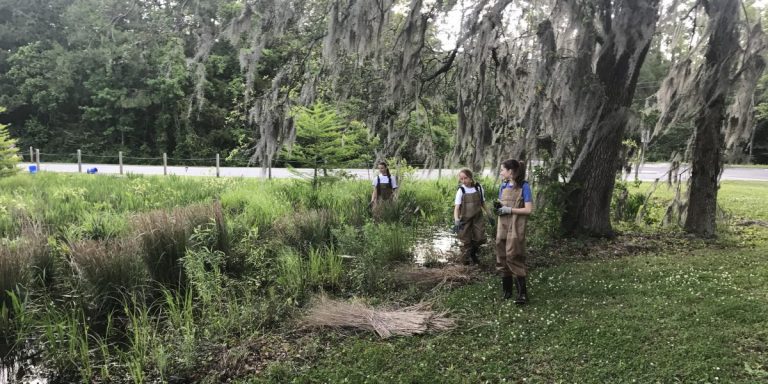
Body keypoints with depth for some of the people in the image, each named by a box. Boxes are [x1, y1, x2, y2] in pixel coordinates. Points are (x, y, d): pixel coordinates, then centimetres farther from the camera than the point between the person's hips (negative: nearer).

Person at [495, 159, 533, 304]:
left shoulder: (524, 186, -9)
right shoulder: (504, 186, 10)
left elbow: (528, 210, -13)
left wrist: (509, 210, -17)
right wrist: (498, 206, -2)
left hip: (515, 228, -6)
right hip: (502, 227, 6)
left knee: (513, 257, -11)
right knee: (502, 257, 8)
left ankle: (522, 293, -2)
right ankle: (507, 290, 20)